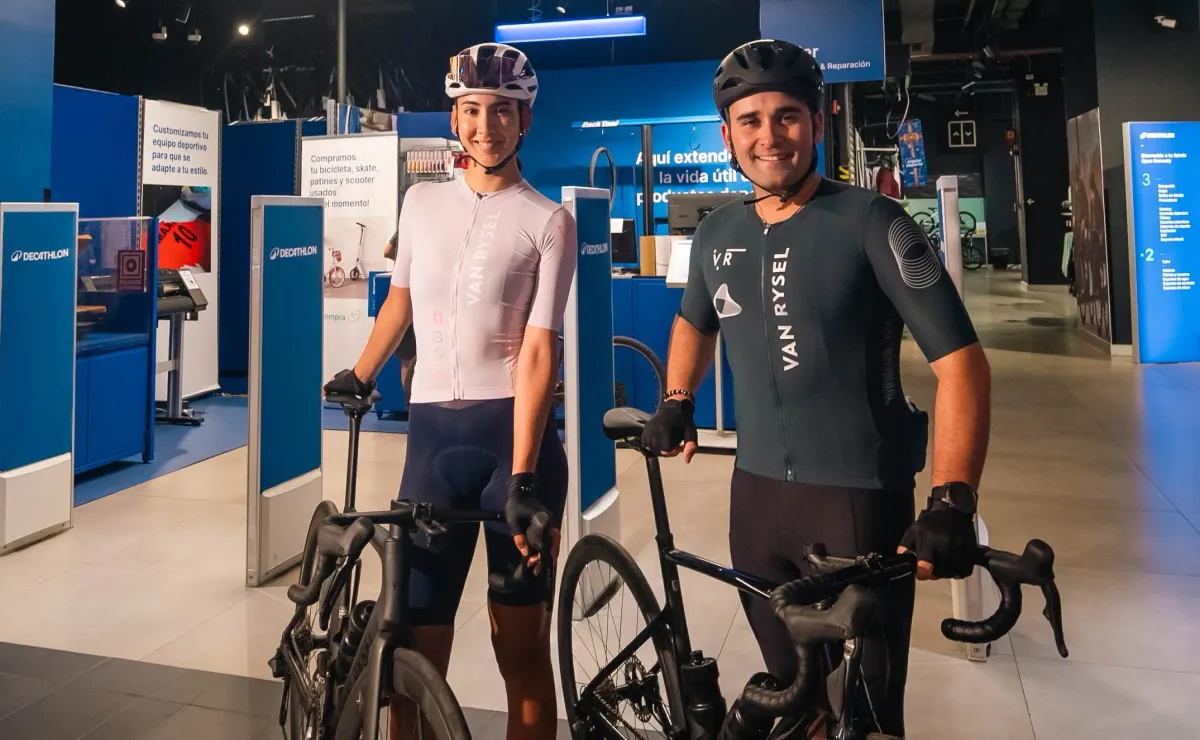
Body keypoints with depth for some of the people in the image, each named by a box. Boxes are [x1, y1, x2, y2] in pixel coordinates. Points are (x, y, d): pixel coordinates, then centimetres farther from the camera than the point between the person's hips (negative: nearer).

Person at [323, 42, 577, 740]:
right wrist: (359, 376, 34)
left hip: (515, 428, -3)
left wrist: (520, 481, -17)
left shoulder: (549, 221, -2)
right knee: (415, 647, 3)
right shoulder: (421, 200, 12)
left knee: (523, 653, 5)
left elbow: (538, 352, -10)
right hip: (431, 429, 3)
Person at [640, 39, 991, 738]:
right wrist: (677, 404, 11)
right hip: (758, 489, 5)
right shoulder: (716, 233, 3)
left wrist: (952, 503, -24)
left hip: (861, 496, -4)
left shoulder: (871, 222, -12)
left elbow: (960, 361, -15)